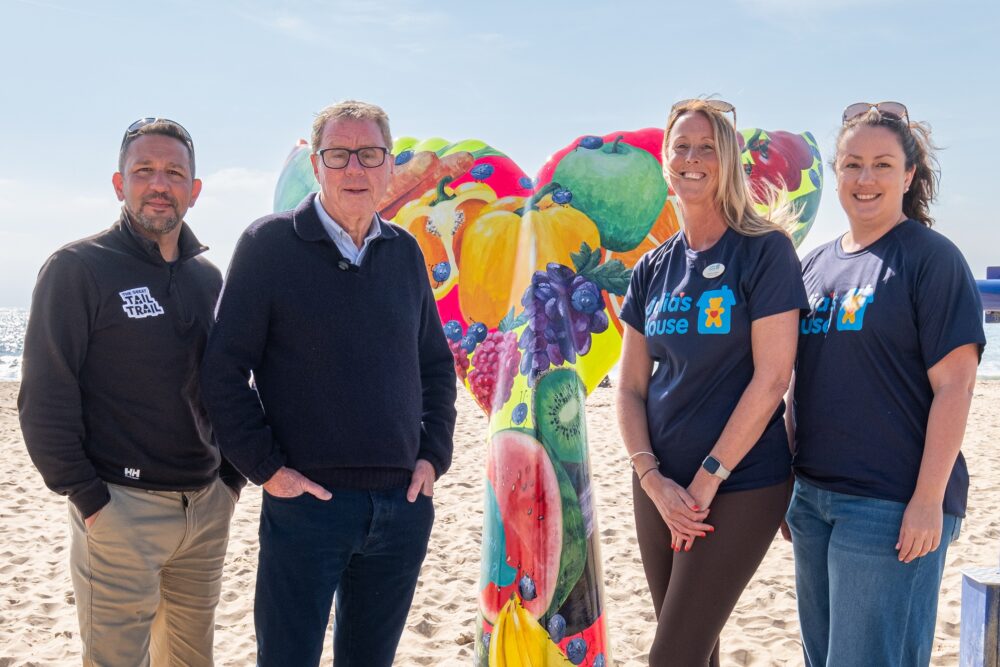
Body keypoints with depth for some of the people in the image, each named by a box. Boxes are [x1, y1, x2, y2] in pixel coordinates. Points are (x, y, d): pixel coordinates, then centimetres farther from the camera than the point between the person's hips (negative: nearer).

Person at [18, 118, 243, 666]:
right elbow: (45, 399, -11)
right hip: (120, 507, -5)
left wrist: (232, 476, 9)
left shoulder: (209, 277, 10)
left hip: (208, 506, 6)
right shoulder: (78, 268, -8)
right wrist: (88, 497, -13)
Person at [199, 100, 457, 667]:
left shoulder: (404, 252, 8)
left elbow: (437, 365, 17)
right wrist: (267, 468, -11)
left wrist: (433, 456, 6)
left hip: (403, 504, 4)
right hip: (306, 500, -4)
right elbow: (224, 371, -6)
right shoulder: (270, 244, -5)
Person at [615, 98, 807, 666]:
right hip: (661, 487, 5)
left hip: (741, 486, -5)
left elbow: (772, 376, -14)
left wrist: (707, 479, -15)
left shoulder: (764, 250, -8)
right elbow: (631, 387, 7)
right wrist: (653, 480, -6)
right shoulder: (654, 268, 7)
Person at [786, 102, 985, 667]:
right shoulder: (818, 264, 12)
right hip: (813, 495, 7)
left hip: (893, 506, -6)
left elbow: (954, 386, -12)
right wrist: (791, 481, 15)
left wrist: (929, 500, -17)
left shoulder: (931, 258, -7)